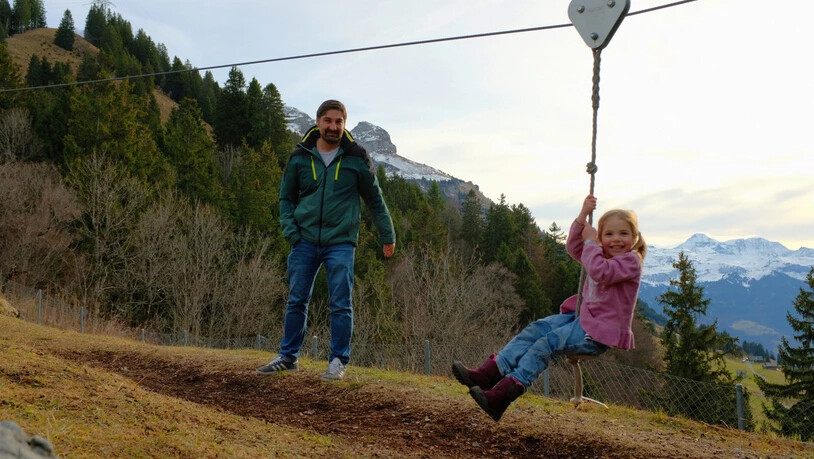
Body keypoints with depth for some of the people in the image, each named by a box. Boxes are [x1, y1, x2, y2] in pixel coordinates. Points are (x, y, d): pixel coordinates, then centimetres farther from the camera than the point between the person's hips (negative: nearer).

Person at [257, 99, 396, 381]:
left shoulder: (357, 158, 0)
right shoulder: (299, 157, 5)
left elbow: (375, 199, 9)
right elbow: (286, 198, 14)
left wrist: (387, 236, 9)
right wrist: (291, 231, 0)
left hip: (340, 243, -2)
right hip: (305, 242, 2)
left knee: (341, 305, -2)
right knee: (296, 302, 8)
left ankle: (338, 361, 8)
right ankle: (288, 357, 19)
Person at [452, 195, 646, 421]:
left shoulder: (630, 261, -11)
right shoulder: (603, 256, 16)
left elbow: (599, 272, -28)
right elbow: (573, 248, 15)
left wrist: (591, 241, -16)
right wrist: (582, 216, 3)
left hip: (601, 332, -9)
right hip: (582, 317, 9)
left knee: (547, 343, -24)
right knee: (535, 330, -8)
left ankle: (502, 396, -31)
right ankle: (487, 374, -20)